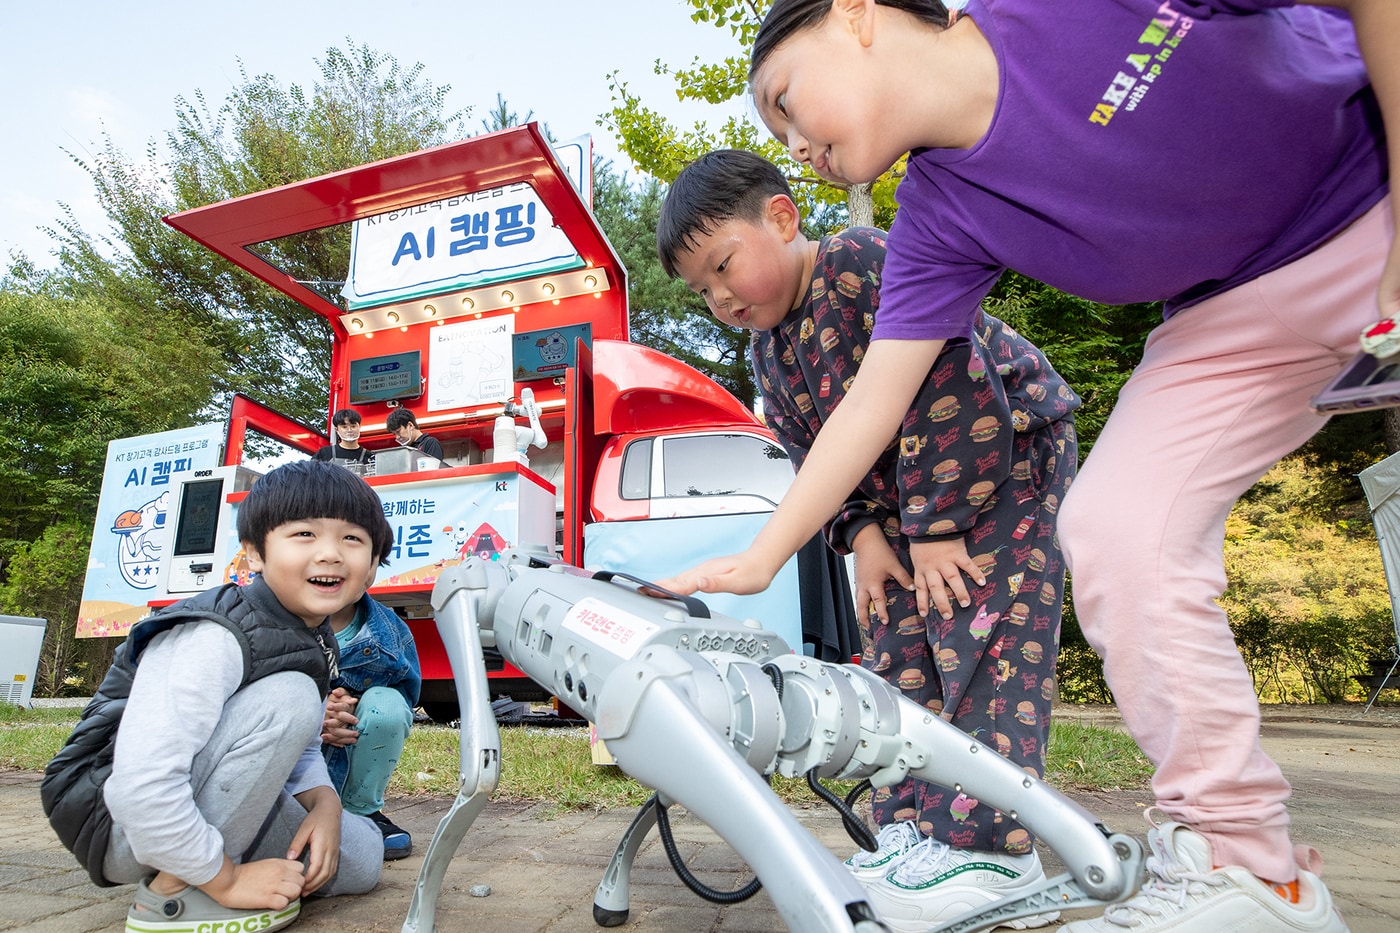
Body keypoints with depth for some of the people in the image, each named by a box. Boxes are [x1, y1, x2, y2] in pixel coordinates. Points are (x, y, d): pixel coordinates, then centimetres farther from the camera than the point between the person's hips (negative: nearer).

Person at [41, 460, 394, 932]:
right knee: (288, 697, -29)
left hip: (194, 806, 8)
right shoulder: (214, 640, -28)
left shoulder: (317, 642, 0)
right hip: (118, 819, -8)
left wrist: (324, 802, -12)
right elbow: (140, 788, -33)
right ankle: (172, 892, -16)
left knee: (361, 857, 3)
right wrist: (226, 878, -23)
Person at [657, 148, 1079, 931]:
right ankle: (913, 825, 14)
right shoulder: (769, 347, 4)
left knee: (981, 644, -13)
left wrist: (937, 524, -25)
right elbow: (815, 458, 8)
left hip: (1005, 460, -8)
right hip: (906, 497, 8)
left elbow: (950, 391, -29)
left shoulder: (869, 265, -22)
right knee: (900, 653, 5)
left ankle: (989, 846, -3)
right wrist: (863, 534, -6)